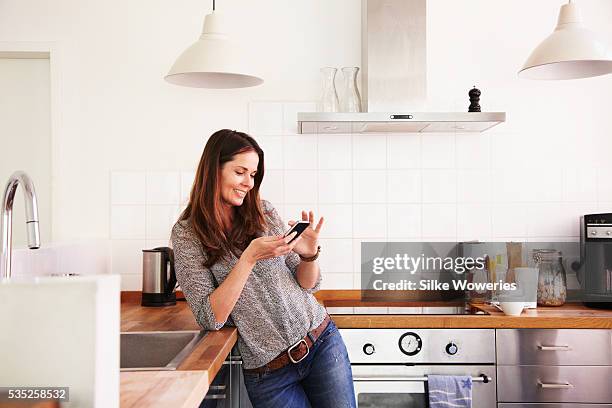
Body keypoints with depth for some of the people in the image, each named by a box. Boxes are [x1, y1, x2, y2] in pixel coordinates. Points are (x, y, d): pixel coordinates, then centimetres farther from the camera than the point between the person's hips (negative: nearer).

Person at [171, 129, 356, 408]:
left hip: (321, 341, 3)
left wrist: (309, 254, -15)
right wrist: (249, 257, -23)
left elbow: (308, 284, 7)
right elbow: (210, 319, -15)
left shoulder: (263, 212, 1)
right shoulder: (187, 234, -7)